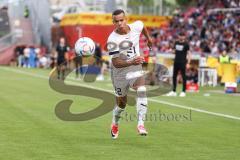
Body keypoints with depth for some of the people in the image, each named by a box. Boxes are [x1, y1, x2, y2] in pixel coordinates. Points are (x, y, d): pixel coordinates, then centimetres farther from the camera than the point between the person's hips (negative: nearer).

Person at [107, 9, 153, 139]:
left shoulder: (136, 26, -12)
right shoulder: (112, 40, -25)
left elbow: (142, 25, 16)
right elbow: (116, 63, -29)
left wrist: (148, 38, 30)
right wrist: (131, 62, -44)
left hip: (135, 70, 2)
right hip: (120, 74, -2)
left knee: (141, 91, -28)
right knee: (121, 104, 12)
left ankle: (140, 124, -29)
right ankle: (115, 124, 44)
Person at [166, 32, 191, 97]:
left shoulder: (186, 44, -5)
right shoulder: (176, 42, 10)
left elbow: (189, 53, -7)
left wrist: (188, 63, -15)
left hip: (183, 62, -6)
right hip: (176, 61, 6)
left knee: (183, 77, -2)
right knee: (174, 76, 6)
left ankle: (183, 92, 4)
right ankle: (174, 91, 12)